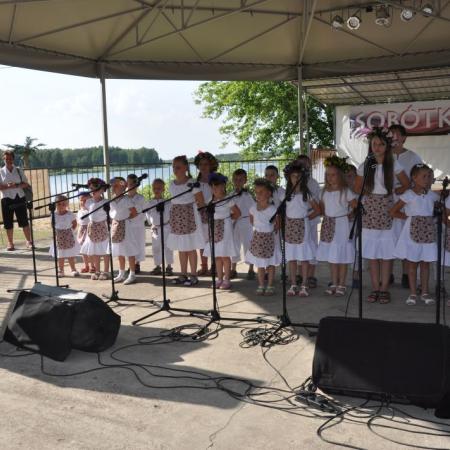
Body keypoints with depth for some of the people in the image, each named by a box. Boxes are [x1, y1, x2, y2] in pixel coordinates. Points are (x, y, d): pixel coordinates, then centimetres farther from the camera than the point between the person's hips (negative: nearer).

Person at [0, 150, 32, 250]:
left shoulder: (19, 170, 7)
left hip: (19, 198, 0)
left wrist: (16, 185, -14)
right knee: (8, 223, 3)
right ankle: (10, 243, 13)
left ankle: (29, 241, 5)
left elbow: (26, 184, 3)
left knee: (24, 221, -1)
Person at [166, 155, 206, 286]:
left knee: (190, 248, 0)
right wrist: (175, 212, 5)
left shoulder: (192, 183, -11)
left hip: (189, 218, -6)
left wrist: (189, 208, -5)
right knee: (181, 248, 11)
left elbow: (201, 202, -10)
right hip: (176, 219, 6)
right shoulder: (172, 185, 8)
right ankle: (183, 275, 19)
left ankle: (193, 275, 8)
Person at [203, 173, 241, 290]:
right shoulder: (211, 199, 8)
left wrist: (227, 218, -2)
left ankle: (226, 280, 8)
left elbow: (237, 213, -4)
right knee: (217, 256, 9)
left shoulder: (228, 199, -8)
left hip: (224, 228, -6)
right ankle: (219, 279, 18)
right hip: (214, 229, 6)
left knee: (225, 256, -1)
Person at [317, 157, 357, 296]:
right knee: (331, 257, 11)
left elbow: (355, 207, -8)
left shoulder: (346, 191, -8)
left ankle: (341, 285, 11)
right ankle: (334, 283, 21)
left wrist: (347, 215, -9)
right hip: (328, 226, 5)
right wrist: (326, 218, 2)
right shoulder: (325, 191, 7)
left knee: (342, 257, 1)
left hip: (341, 225, -5)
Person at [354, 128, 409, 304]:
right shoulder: (365, 166, 5)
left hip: (387, 212, -1)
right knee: (372, 253, 3)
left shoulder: (394, 164, 1)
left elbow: (406, 185, 8)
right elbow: (357, 188, 13)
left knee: (386, 252, -1)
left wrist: (392, 191, -3)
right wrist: (371, 193, 1)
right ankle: (375, 288, 12)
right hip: (370, 212, 2)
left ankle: (384, 288, 8)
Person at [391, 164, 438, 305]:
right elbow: (393, 212, -4)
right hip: (413, 231, -3)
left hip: (428, 232, 4)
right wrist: (409, 217, -5)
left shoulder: (432, 195, 5)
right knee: (412, 263, 4)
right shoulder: (408, 195, -7)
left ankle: (425, 292, 18)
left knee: (425, 263, 9)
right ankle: (413, 293, 12)